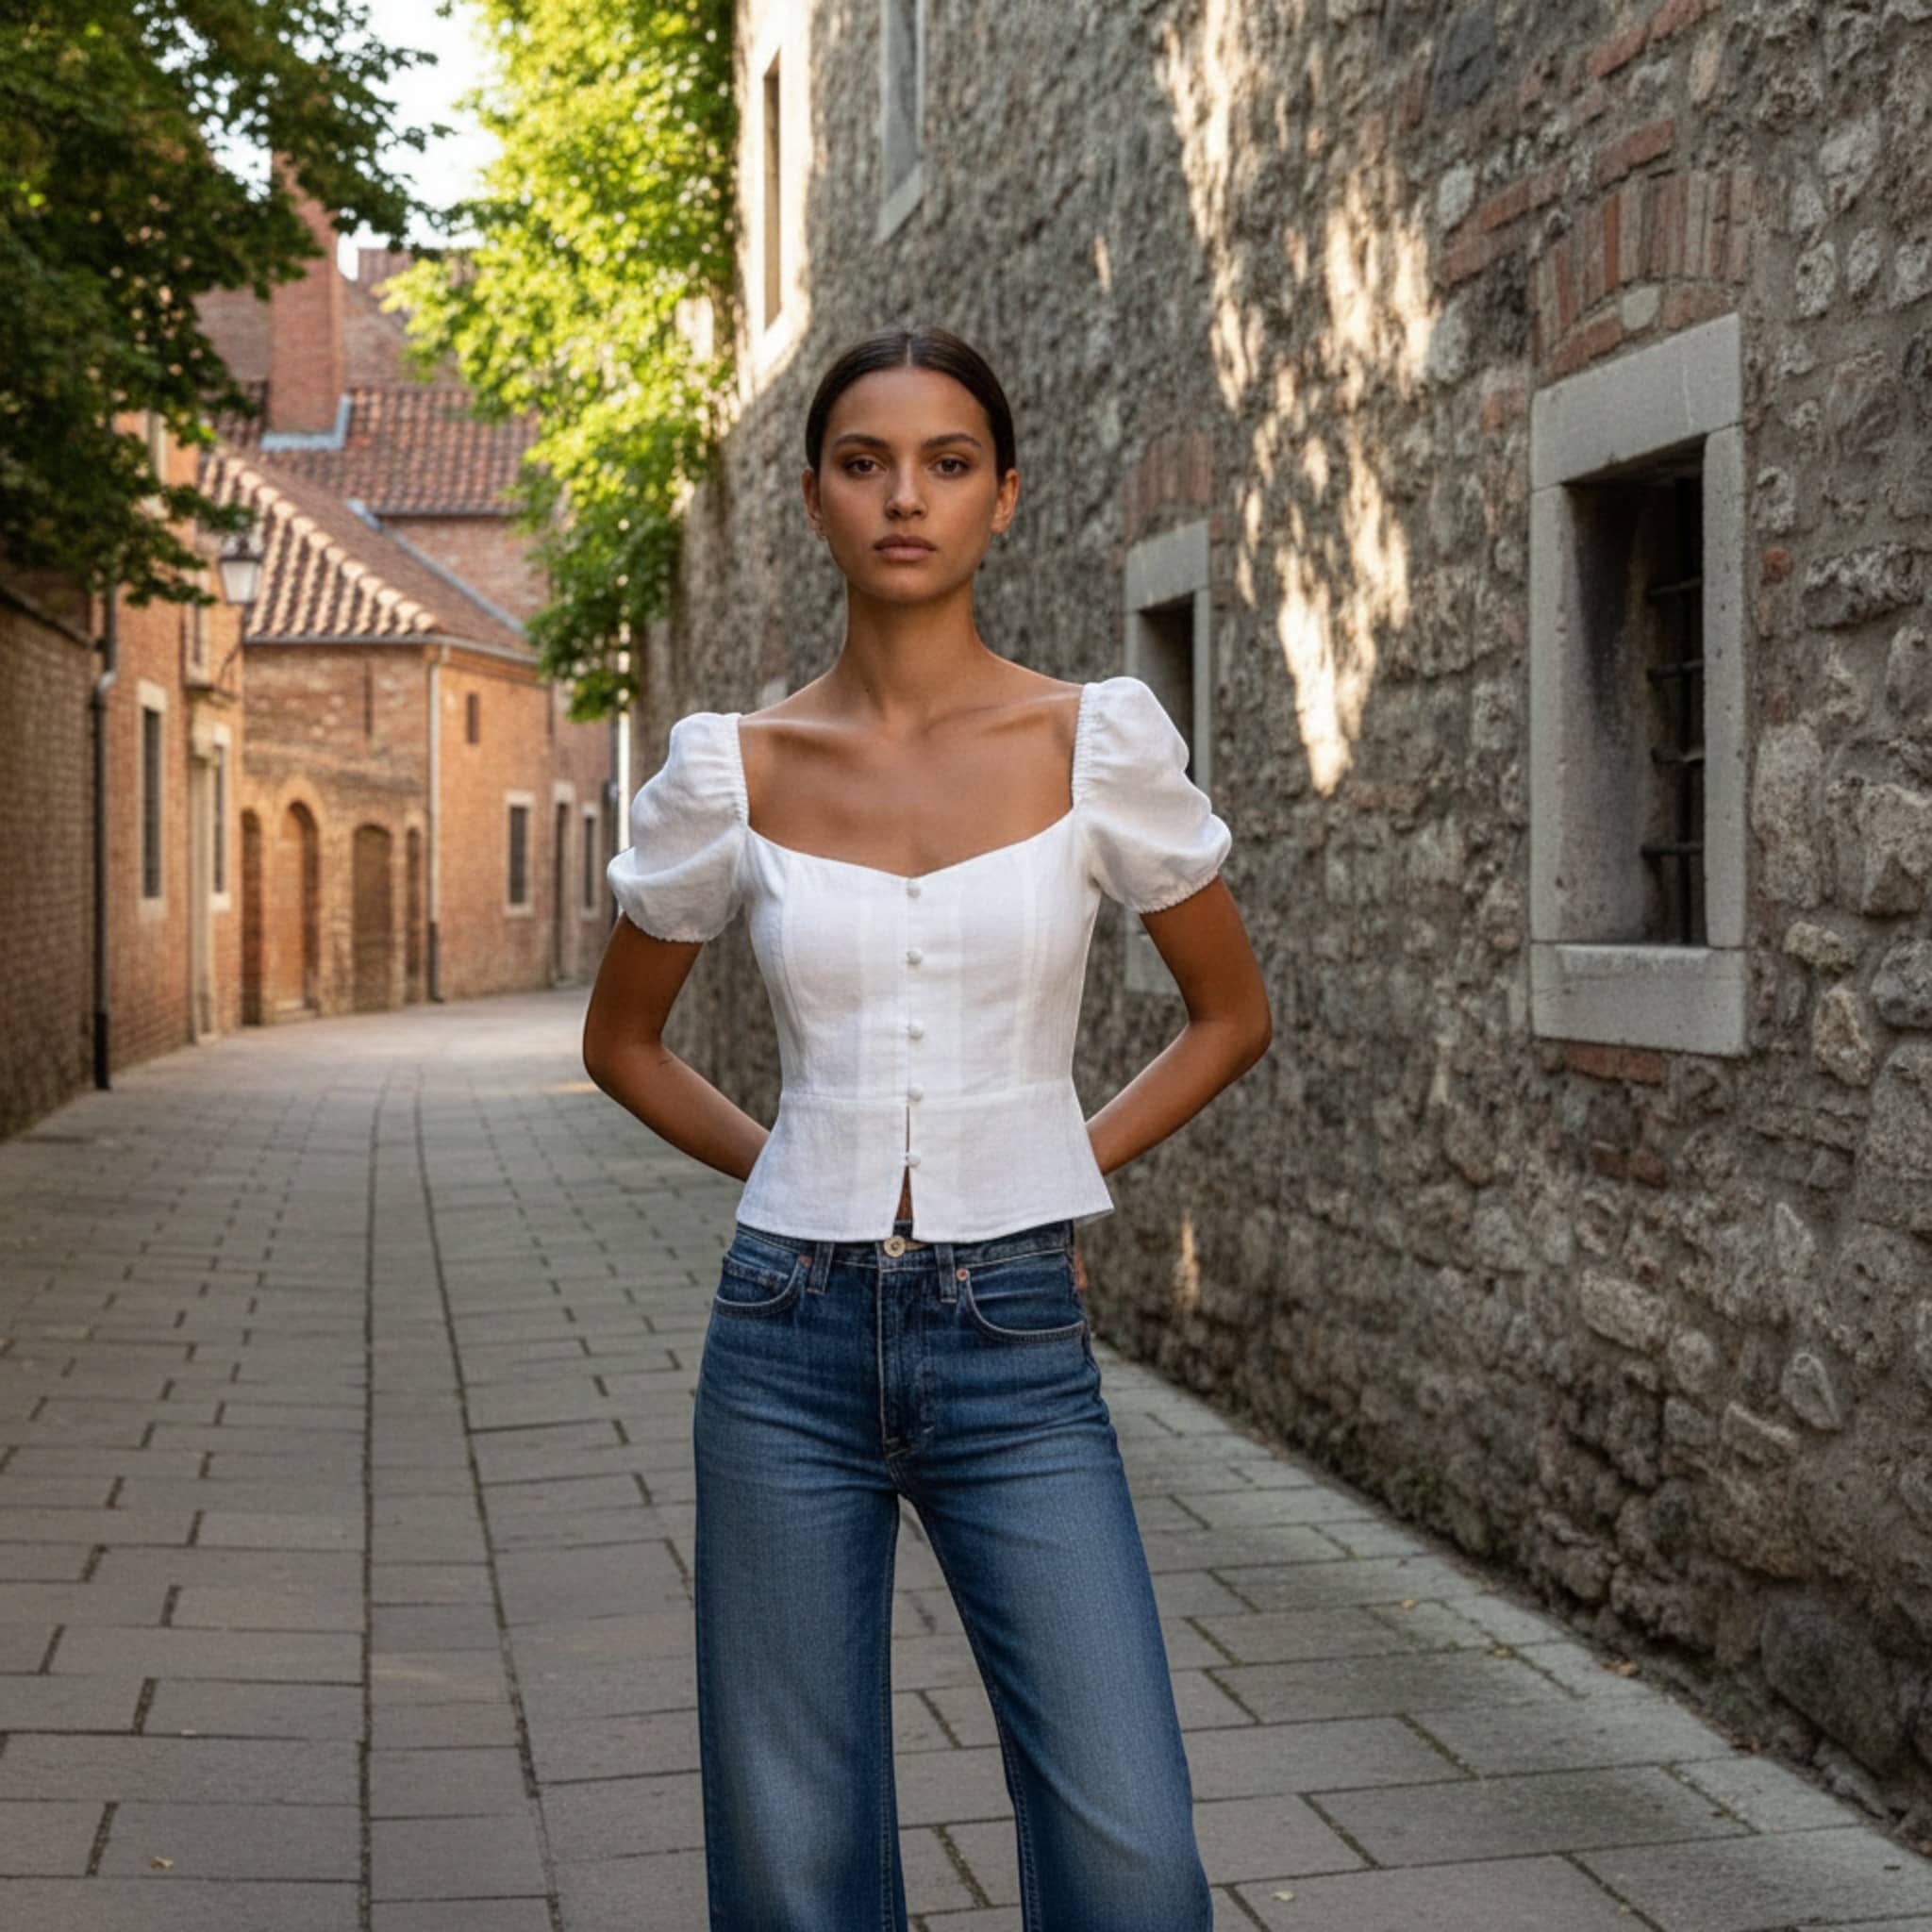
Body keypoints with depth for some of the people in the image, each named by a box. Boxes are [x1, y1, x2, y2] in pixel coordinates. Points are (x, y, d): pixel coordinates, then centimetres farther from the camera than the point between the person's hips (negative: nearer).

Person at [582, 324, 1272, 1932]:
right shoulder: (735, 770, 1)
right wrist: (788, 1171, 8)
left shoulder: (1101, 741, -3)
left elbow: (1234, 1013, 11)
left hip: (1015, 1347, -1)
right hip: (791, 1343, 1)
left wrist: (1065, 1173, 6)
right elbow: (622, 1041, 16)